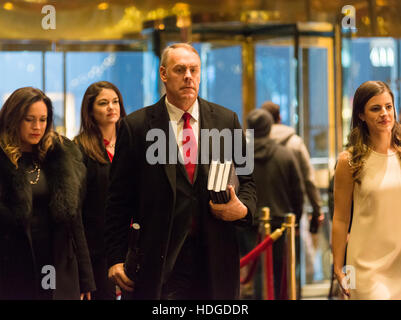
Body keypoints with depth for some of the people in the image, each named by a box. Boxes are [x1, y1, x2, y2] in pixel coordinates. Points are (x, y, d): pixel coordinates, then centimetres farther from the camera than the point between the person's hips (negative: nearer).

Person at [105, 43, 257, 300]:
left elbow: (246, 179, 15)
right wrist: (116, 258, -2)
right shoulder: (136, 126, 1)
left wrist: (243, 208, -8)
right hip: (159, 264, -3)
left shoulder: (227, 121, 9)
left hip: (216, 261, 3)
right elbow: (119, 199, 2)